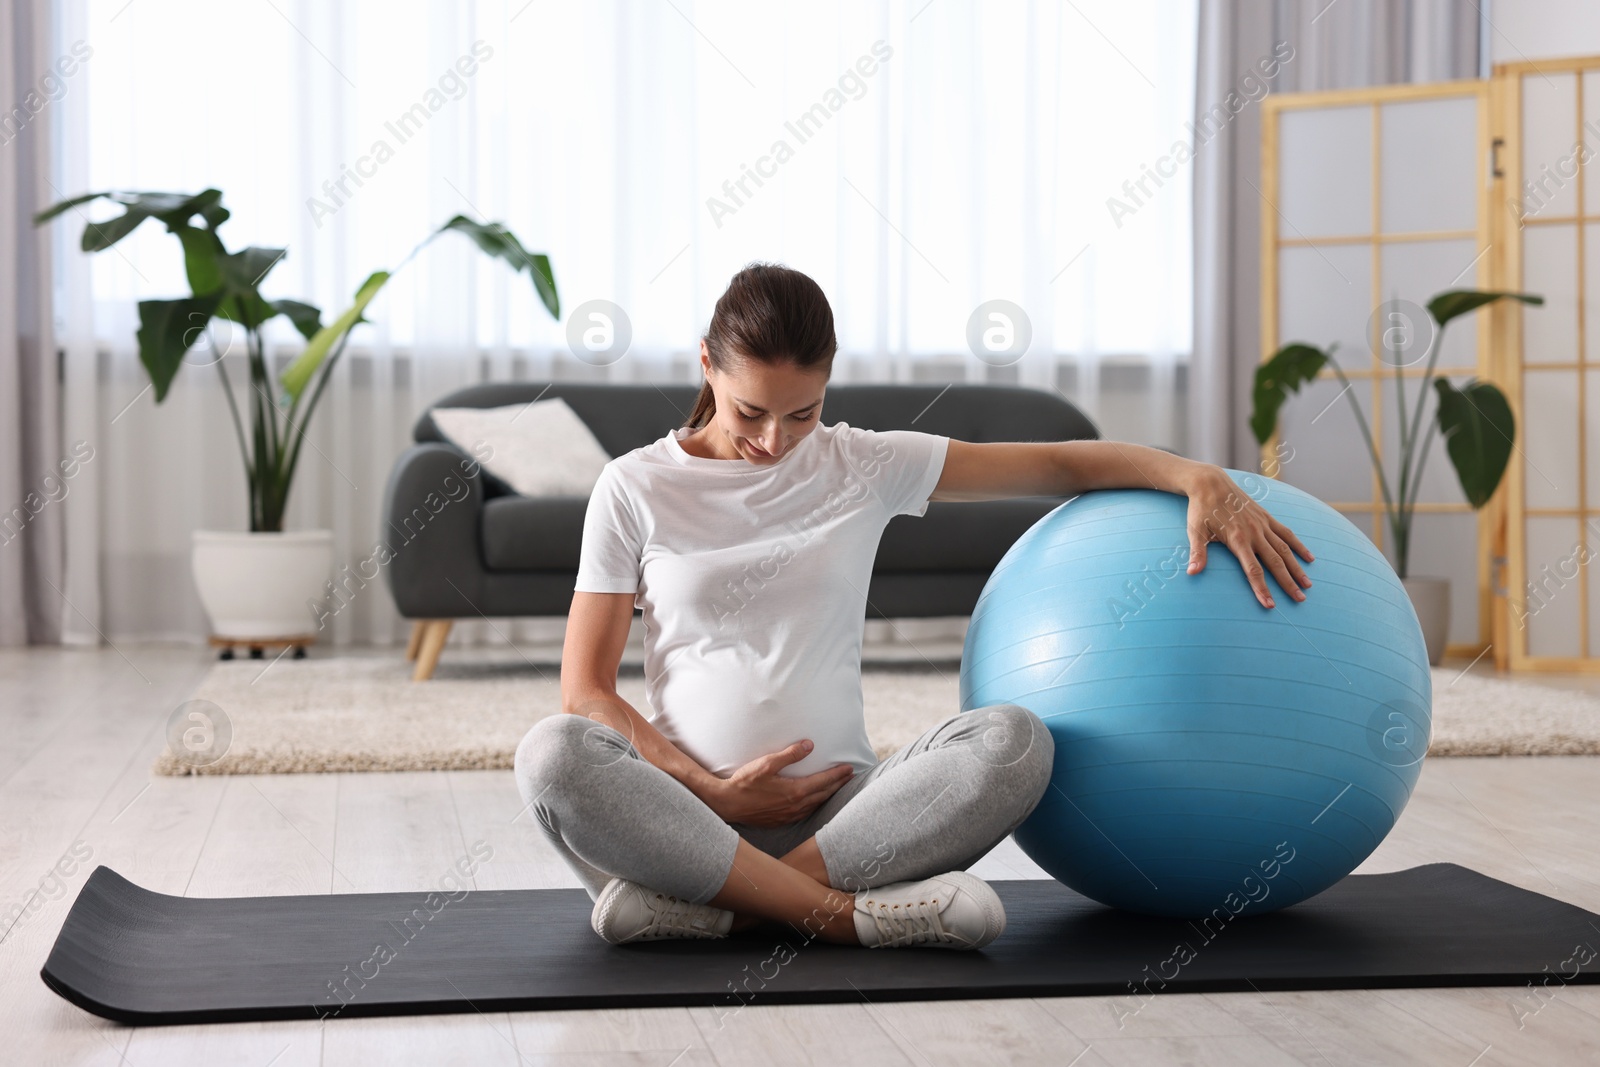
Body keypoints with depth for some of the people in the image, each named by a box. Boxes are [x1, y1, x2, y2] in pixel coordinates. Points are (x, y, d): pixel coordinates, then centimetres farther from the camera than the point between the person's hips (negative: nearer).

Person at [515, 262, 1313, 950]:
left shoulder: (864, 465, 9)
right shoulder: (634, 488, 4)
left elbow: (1063, 463, 9)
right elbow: (585, 687, 1)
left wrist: (1201, 479, -8)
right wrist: (710, 791, -12)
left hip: (841, 806, 2)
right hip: (690, 809, -1)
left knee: (1013, 742, -28)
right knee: (553, 754, -33)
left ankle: (708, 906, -28)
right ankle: (844, 913, -30)